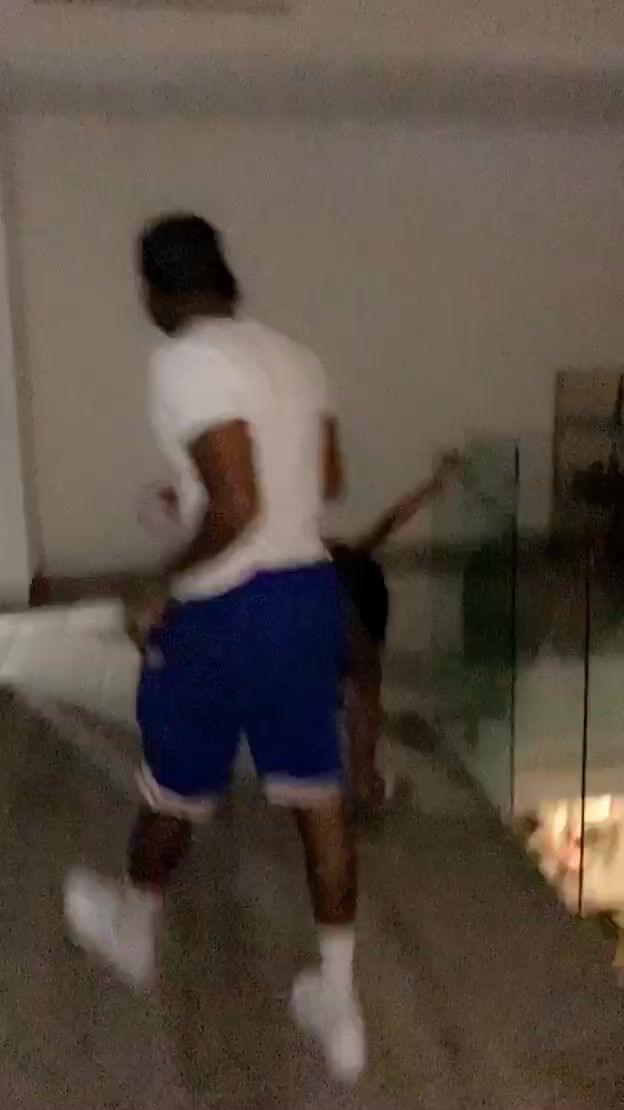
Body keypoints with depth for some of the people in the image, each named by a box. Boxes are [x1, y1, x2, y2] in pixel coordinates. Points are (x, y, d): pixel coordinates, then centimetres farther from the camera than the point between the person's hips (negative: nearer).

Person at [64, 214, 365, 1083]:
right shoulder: (292, 355, 9)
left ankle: (132, 931, 46)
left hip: (229, 609, -7)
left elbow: (237, 506, -26)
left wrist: (174, 578, -9)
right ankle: (338, 1004, 22)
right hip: (313, 590, 7)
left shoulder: (187, 362, -16)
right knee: (317, 796, 13)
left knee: (176, 790, 18)